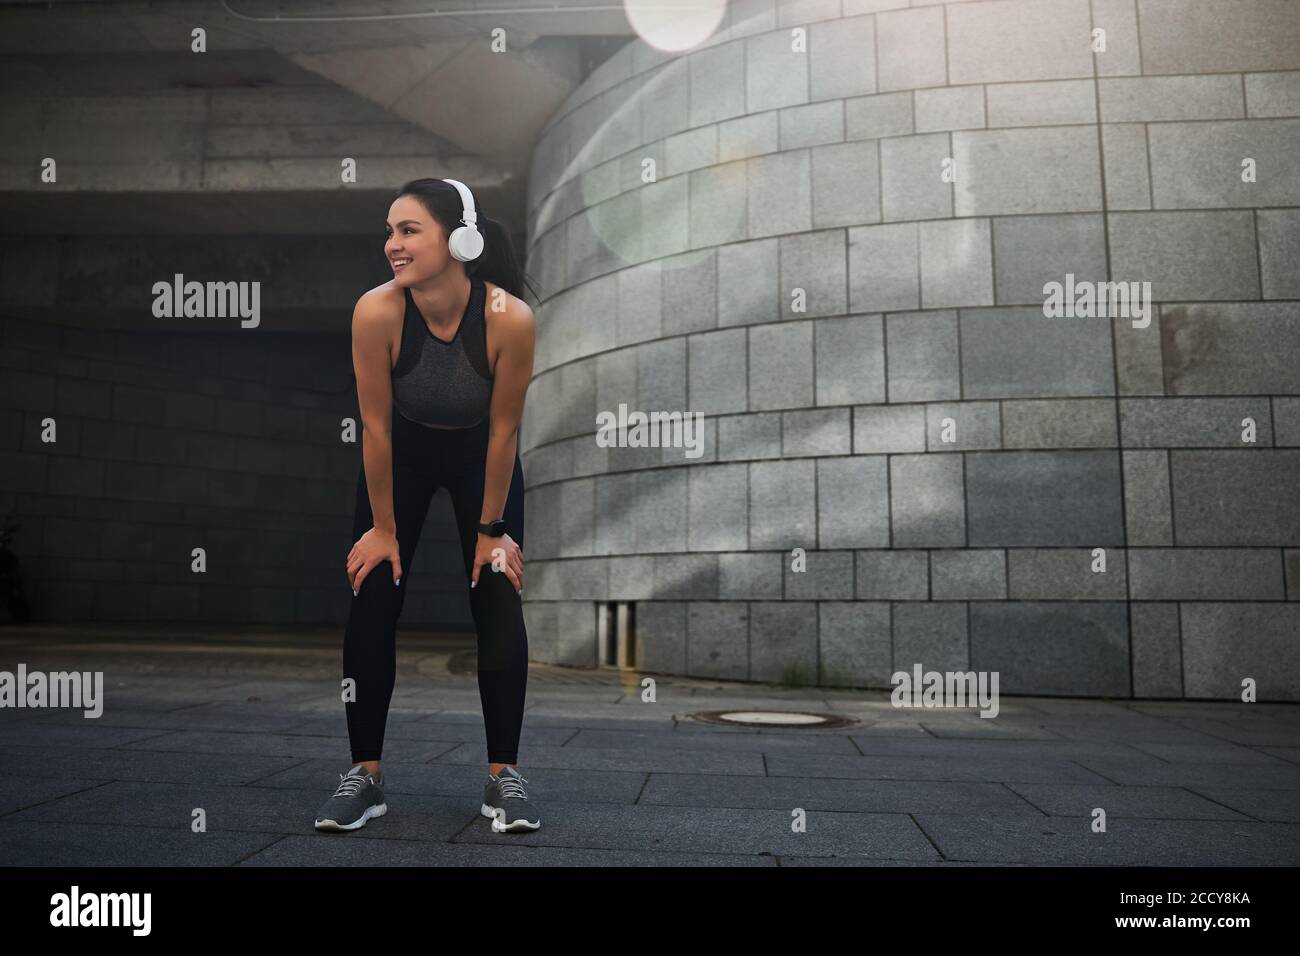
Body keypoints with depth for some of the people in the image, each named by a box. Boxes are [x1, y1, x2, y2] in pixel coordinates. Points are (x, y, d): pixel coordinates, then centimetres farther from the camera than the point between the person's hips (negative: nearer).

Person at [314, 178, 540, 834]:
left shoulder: (509, 317, -32)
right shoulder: (376, 312, -30)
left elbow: (503, 430, -21)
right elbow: (376, 426, -20)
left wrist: (491, 529, -12)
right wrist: (383, 528, -11)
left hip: (480, 456, 0)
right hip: (401, 454, 1)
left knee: (500, 609, -6)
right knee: (371, 609, -4)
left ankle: (503, 776, 8)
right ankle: (365, 774, 10)